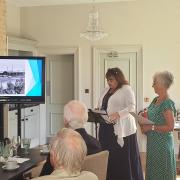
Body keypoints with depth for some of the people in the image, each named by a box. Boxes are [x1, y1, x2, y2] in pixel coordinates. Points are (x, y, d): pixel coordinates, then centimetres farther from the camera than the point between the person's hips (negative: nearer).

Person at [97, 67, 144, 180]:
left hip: (121, 129, -7)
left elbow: (131, 107, -14)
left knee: (123, 158, -3)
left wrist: (117, 114, -26)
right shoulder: (106, 90, 17)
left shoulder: (126, 89, -5)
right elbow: (101, 105, 24)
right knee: (108, 156, 6)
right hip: (107, 128, 7)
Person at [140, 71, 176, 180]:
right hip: (153, 141, 8)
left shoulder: (167, 103, -19)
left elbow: (170, 127, -22)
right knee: (153, 169, 18)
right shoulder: (156, 100, 7)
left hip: (162, 142, -8)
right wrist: (145, 115, 0)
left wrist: (151, 127, -21)